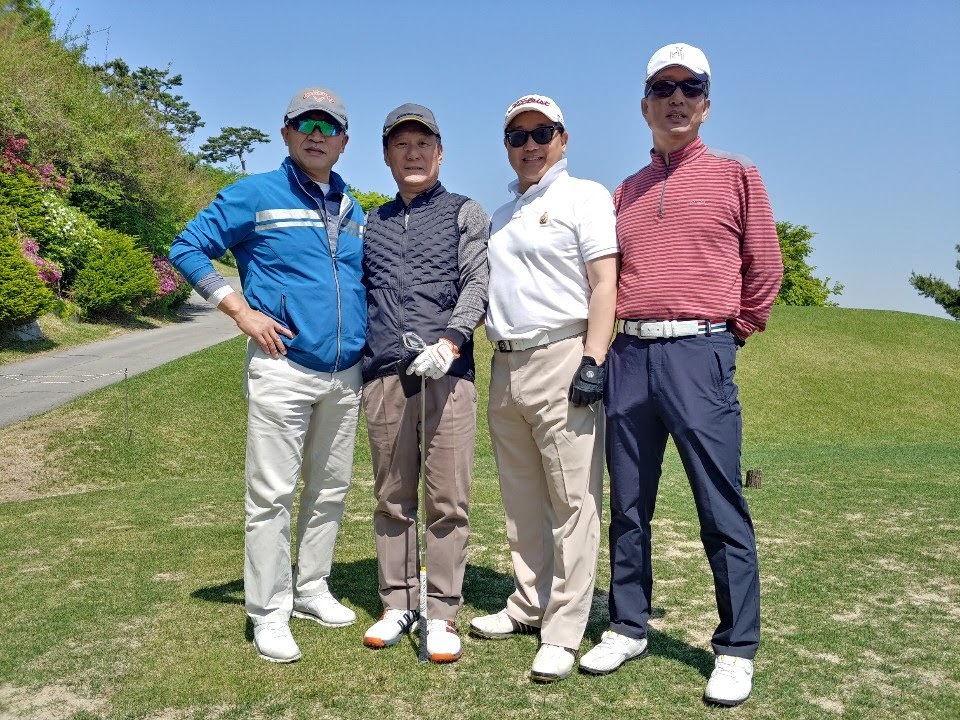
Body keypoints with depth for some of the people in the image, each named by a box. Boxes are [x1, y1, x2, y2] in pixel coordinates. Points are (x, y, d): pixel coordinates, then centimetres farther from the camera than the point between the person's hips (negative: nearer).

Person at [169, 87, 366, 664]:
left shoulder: (352, 210, 15)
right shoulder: (255, 195, -1)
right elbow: (187, 249, -2)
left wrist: (367, 345, 12)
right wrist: (242, 311, -11)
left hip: (347, 373, 6)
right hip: (284, 367, -6)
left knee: (331, 489, 13)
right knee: (272, 493, -3)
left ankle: (312, 590, 28)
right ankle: (270, 613, 10)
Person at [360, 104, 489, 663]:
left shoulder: (465, 214, 10)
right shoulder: (370, 223, 20)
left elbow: (479, 284, -2)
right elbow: (359, 297, 21)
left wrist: (450, 341, -18)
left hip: (448, 371, -3)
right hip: (384, 376, 3)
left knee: (447, 501, -2)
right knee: (393, 498, 9)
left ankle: (443, 615, 8)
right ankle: (398, 605, 20)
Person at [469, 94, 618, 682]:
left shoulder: (585, 195, 0)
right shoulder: (500, 216, 21)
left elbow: (604, 283, -9)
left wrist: (593, 360, -19)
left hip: (561, 359, -7)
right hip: (505, 366, 8)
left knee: (573, 500, -5)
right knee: (521, 499, 14)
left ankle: (563, 632, 2)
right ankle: (529, 605, 27)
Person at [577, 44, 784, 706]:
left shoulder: (736, 175, 7)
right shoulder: (626, 192, 18)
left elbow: (765, 268, 7)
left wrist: (733, 332, 10)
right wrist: (618, 338, 11)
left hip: (699, 355, -4)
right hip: (629, 356, 5)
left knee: (721, 507, -3)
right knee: (628, 503, 10)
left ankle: (736, 649, 11)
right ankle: (628, 627, 23)